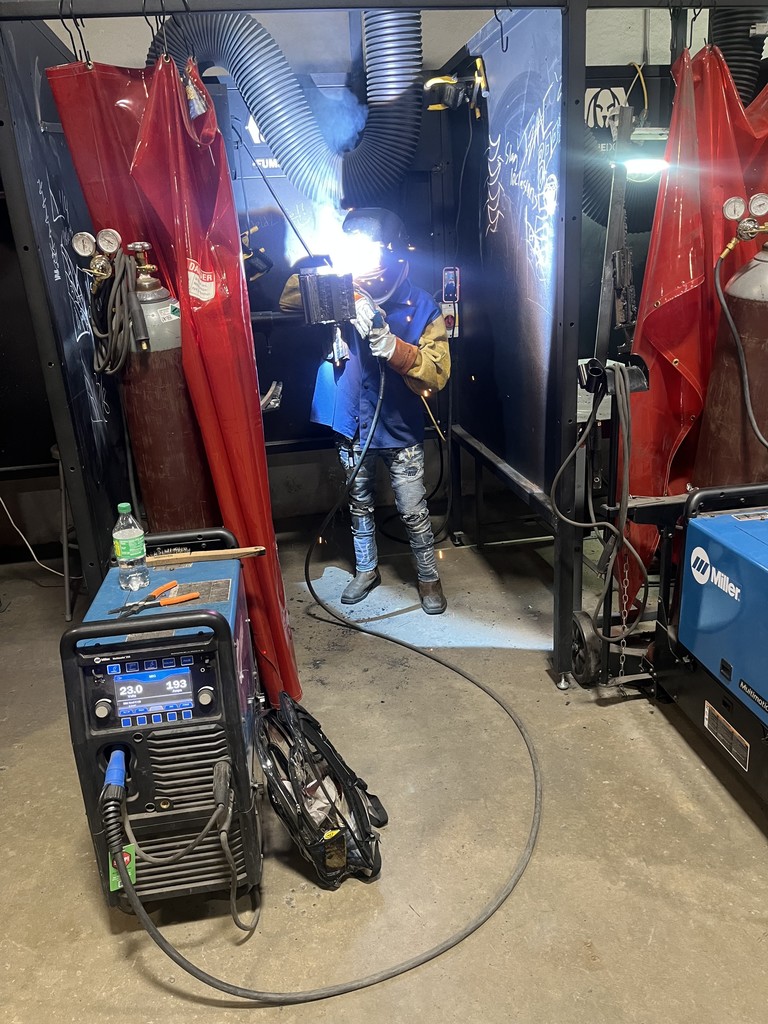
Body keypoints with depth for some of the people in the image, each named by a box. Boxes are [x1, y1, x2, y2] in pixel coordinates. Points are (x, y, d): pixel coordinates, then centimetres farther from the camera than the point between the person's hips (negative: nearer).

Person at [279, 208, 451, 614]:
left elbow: (437, 373, -21)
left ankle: (428, 576, 31)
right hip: (352, 427, 3)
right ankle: (366, 569, 41)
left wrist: (385, 339, -33)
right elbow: (289, 299, -6)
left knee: (413, 512, 8)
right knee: (359, 504, 19)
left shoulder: (420, 306, -14)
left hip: (400, 430, -3)